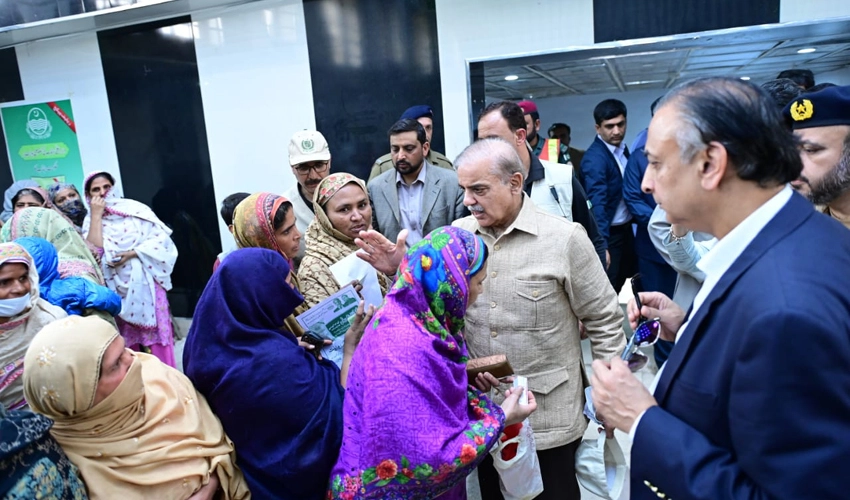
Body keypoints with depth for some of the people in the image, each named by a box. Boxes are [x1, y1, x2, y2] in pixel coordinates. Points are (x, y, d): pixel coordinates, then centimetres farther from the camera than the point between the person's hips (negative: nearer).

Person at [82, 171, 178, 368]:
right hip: (118, 287, 2)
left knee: (157, 330, -1)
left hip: (145, 282, -2)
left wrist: (131, 253, -16)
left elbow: (160, 238, -6)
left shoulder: (135, 208, 0)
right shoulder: (91, 220, 6)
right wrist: (96, 214, -9)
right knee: (128, 340, 9)